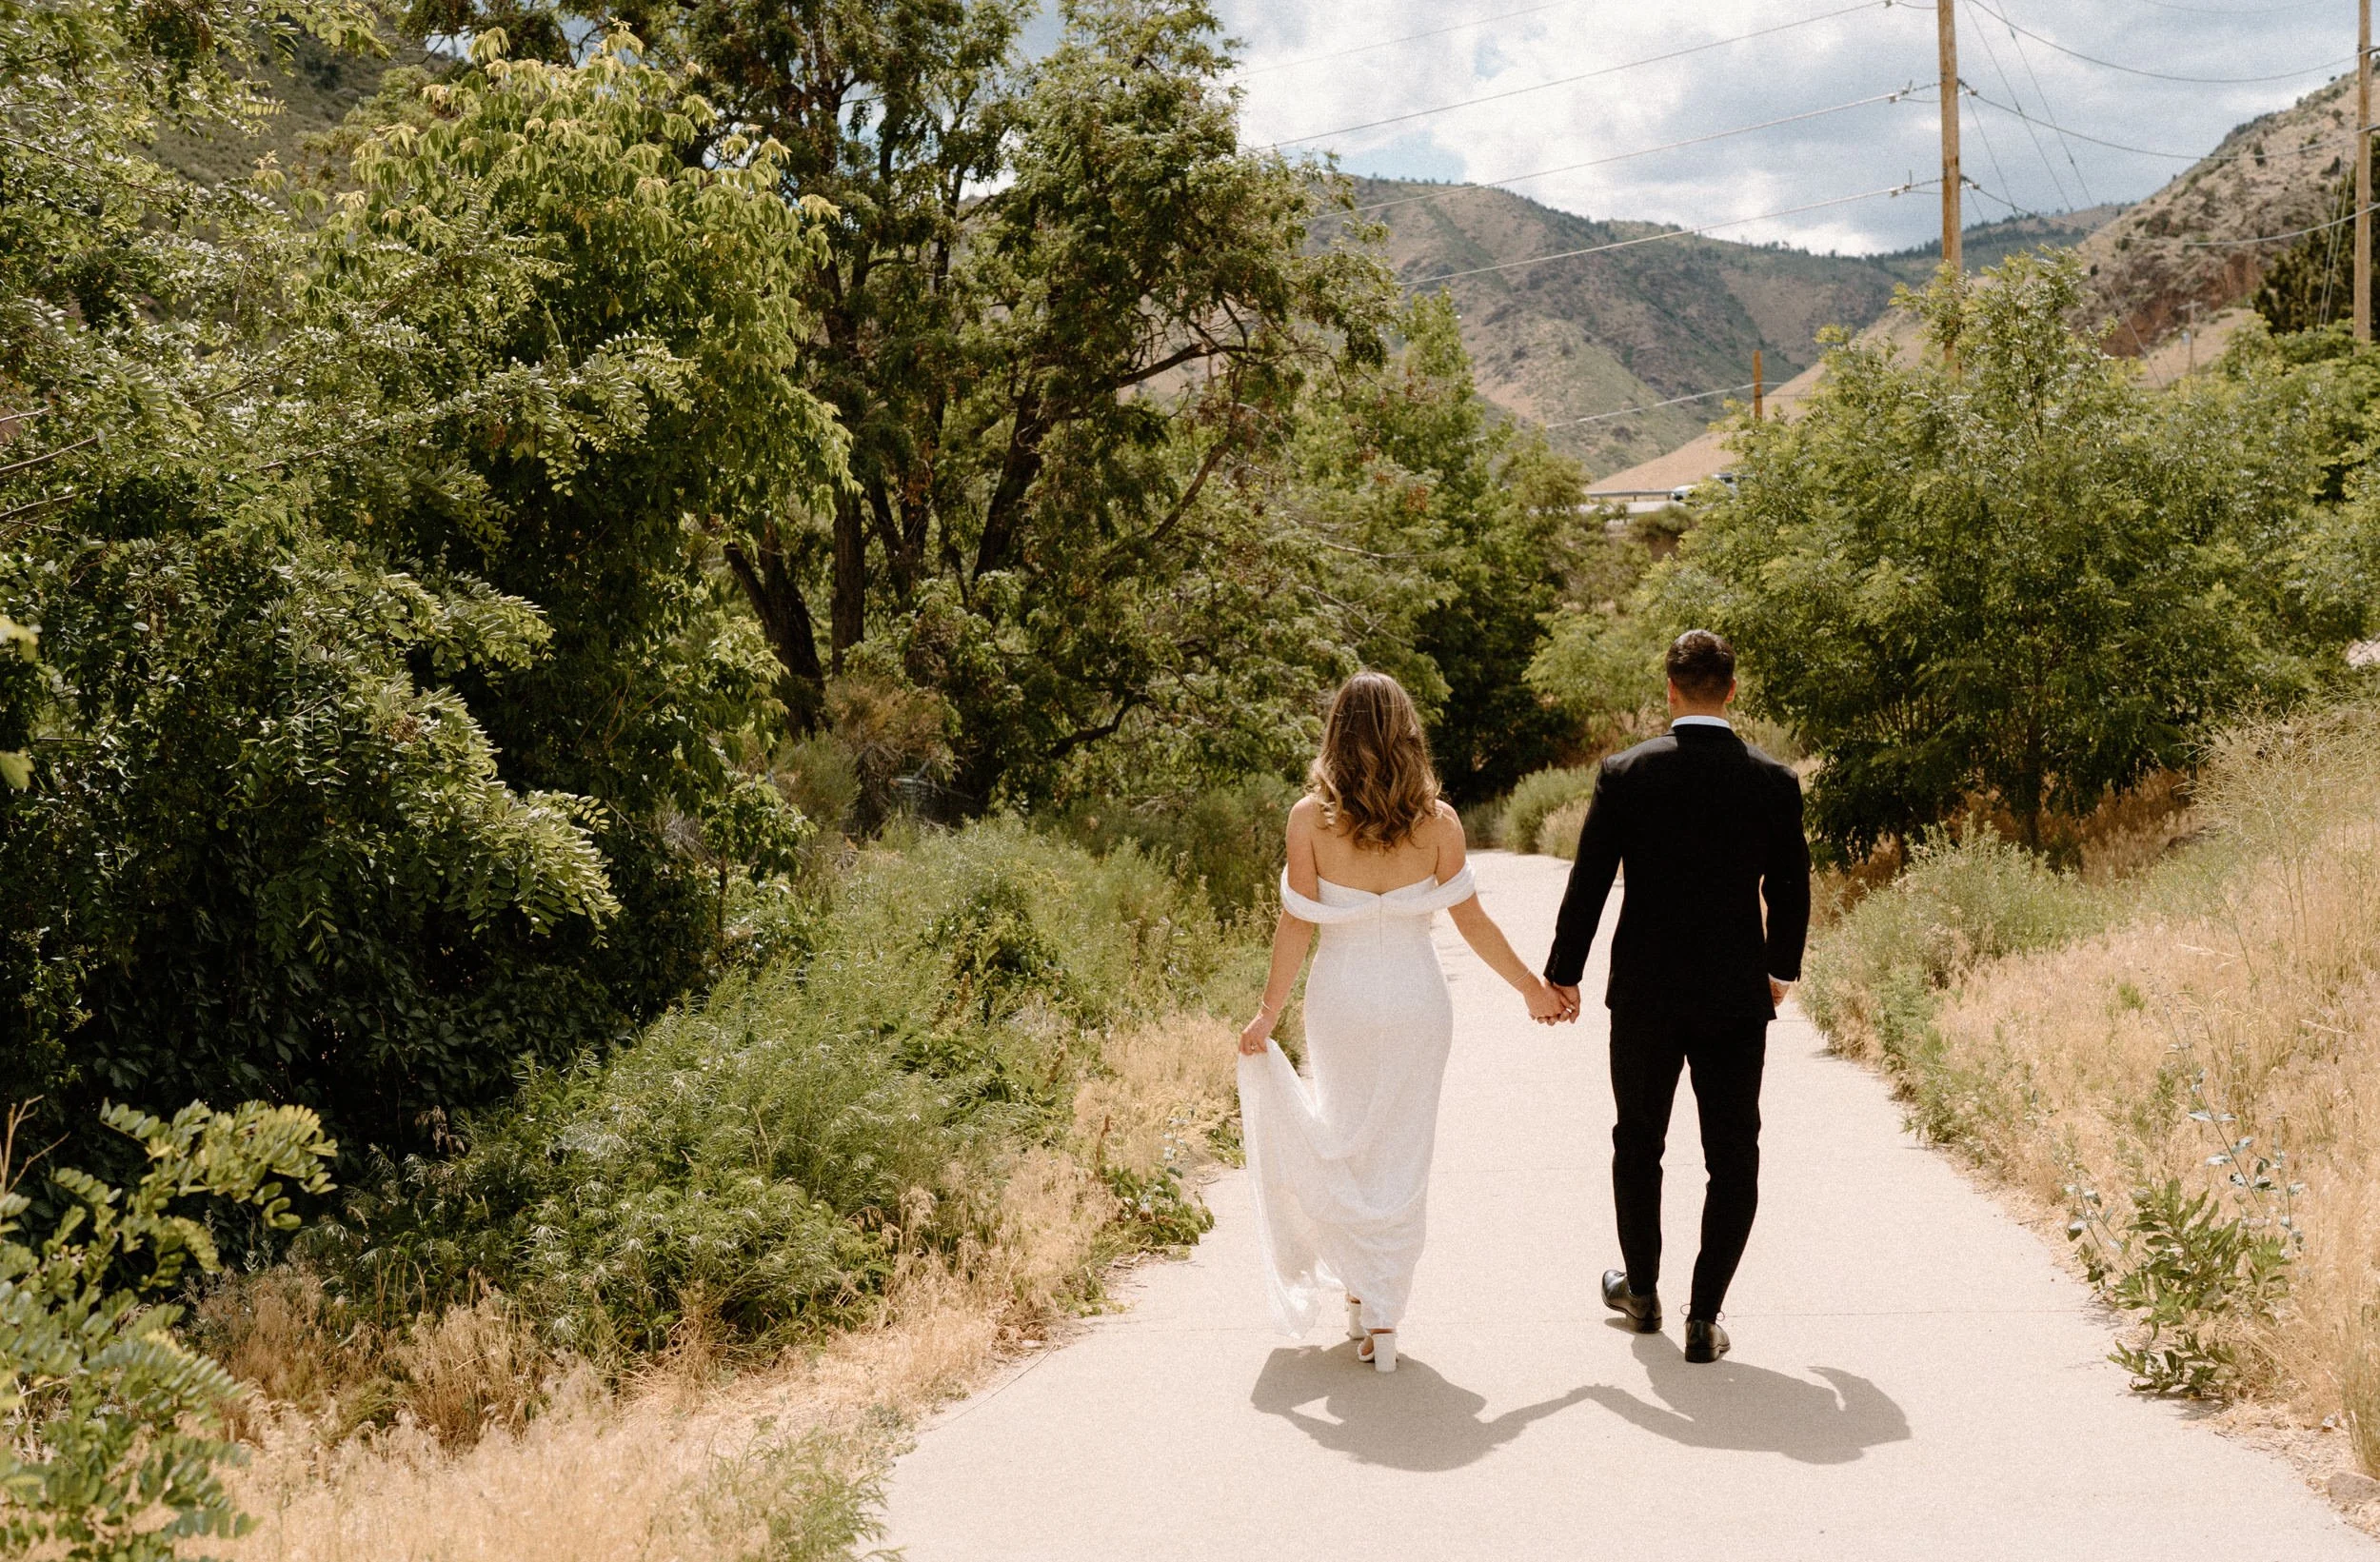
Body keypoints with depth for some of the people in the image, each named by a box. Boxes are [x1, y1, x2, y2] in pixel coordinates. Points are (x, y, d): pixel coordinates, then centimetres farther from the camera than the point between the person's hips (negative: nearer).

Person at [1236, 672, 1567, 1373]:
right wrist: (1533, 987, 10)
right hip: (1416, 998, 0)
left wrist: (1268, 1014, 1)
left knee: (1348, 1149, 19)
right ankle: (1383, 1317, 9)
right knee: (1403, 1157, 9)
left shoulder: (1311, 817, -10)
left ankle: (1360, 1293, 21)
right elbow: (1471, 920, -3)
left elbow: (1297, 924, -8)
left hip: (1341, 998, 0)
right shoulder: (1436, 820, -7)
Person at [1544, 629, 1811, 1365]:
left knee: (1638, 1145, 18)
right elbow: (1791, 891, 4)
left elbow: (1589, 882, -5)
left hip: (1645, 997, 0)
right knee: (1733, 1159, 8)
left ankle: (1641, 1292, 31)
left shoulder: (1625, 774, -8)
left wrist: (1562, 974, 7)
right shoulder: (1774, 781, -4)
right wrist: (1780, 970, 21)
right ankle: (1703, 1318, 5)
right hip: (1737, 998, 0)